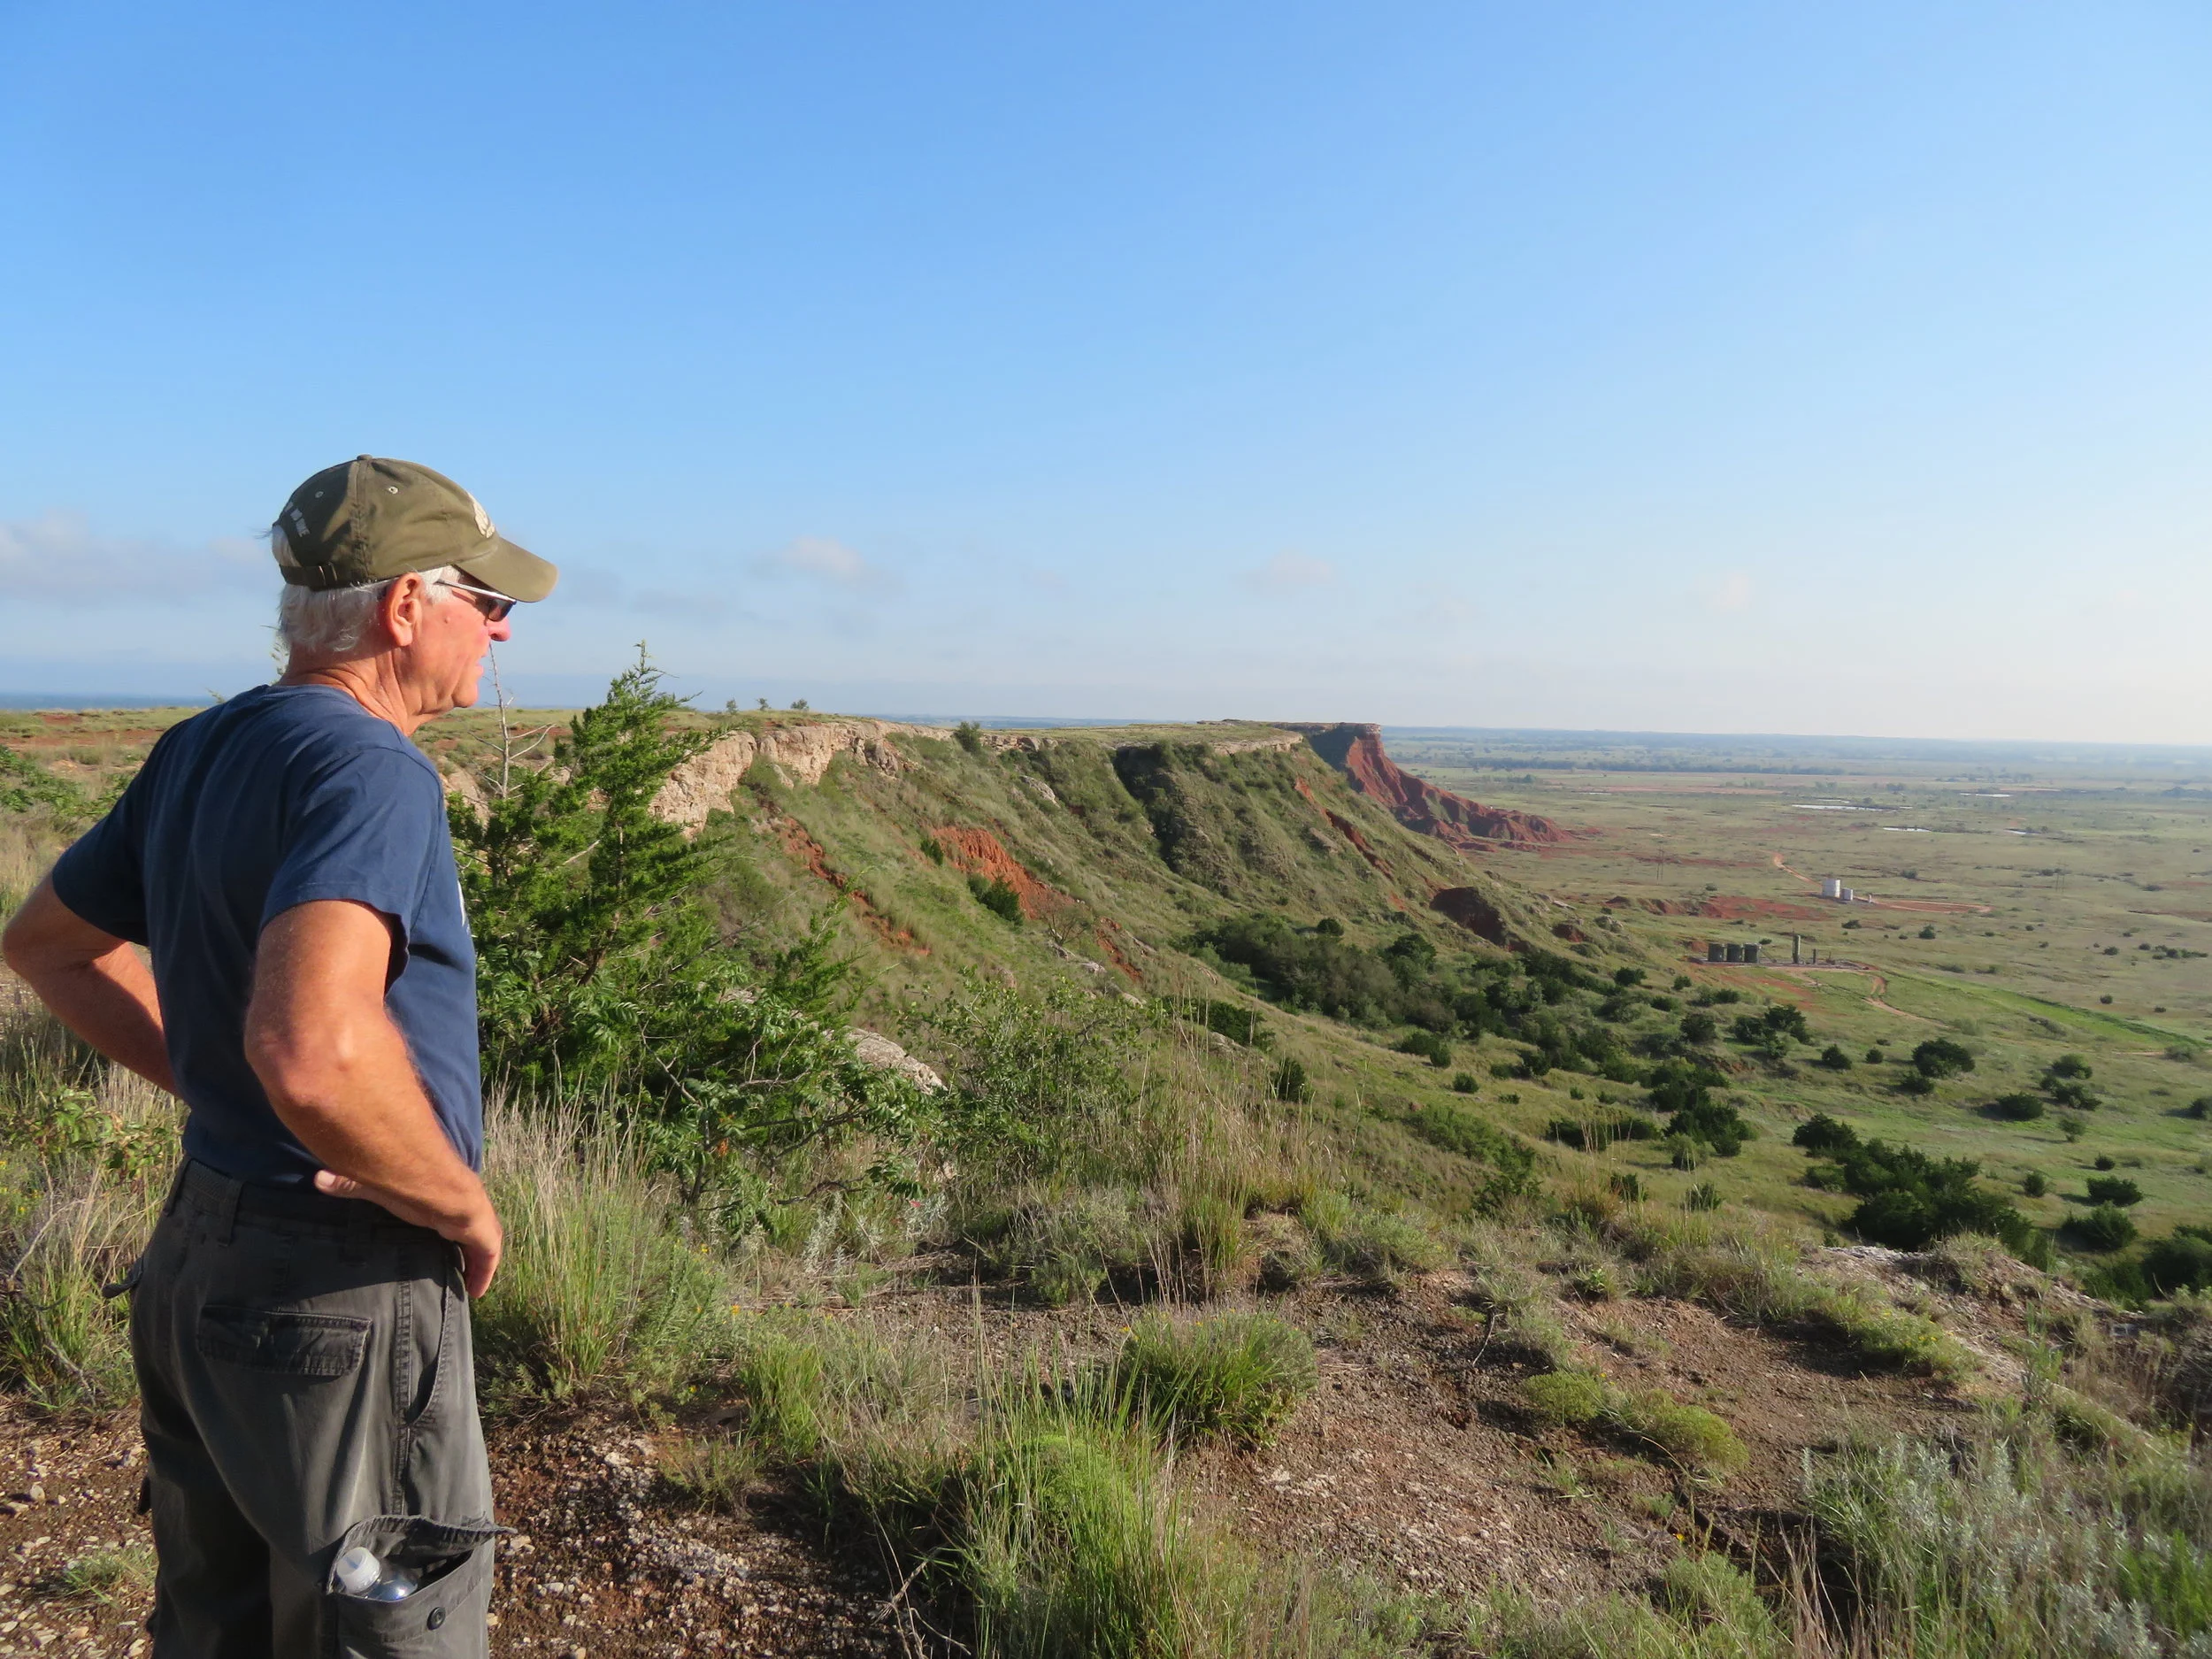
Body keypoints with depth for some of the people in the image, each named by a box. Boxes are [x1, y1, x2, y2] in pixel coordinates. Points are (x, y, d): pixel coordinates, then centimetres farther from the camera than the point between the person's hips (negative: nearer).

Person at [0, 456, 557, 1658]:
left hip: (201, 1252, 9)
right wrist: (465, 1208, -22)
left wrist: (209, 1084, 14)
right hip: (342, 1296, -9)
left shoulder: (197, 751, 6)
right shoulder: (367, 766, -23)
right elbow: (315, 1049, -39)